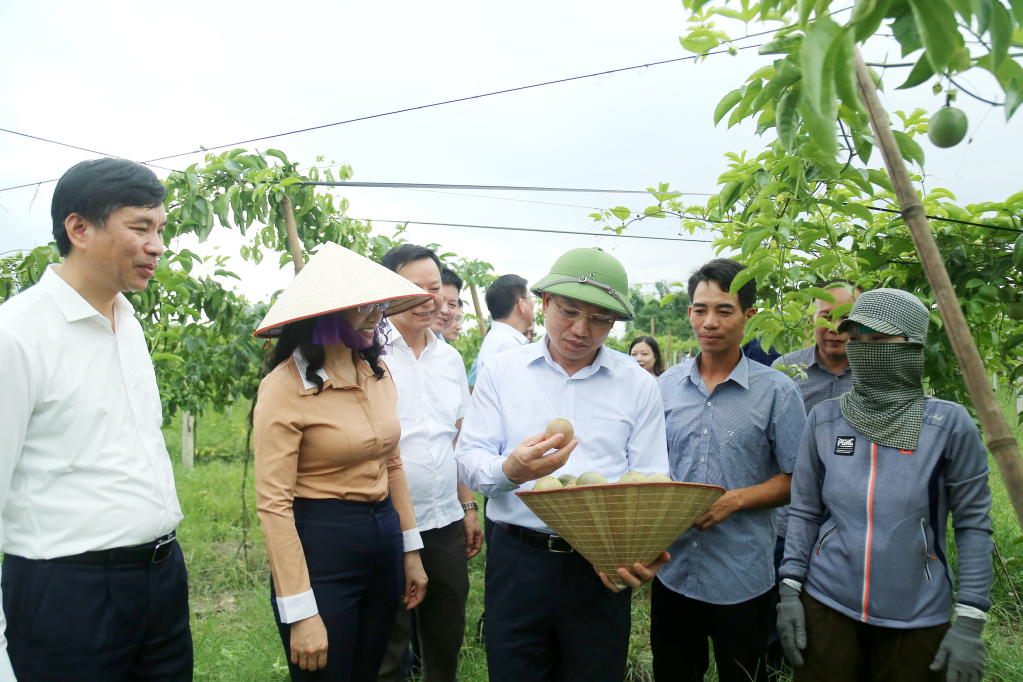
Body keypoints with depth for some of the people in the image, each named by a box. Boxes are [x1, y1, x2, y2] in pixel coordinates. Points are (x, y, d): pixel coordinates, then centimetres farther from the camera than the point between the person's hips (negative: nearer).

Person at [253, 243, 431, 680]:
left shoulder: (377, 373, 5)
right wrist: (301, 613, -18)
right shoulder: (286, 386, -15)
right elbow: (273, 504, -16)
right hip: (320, 549, -6)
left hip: (384, 543, 7)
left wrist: (410, 552, 13)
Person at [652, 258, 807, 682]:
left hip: (742, 580, -3)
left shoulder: (776, 391, -6)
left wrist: (734, 500, -18)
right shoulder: (667, 385, 4)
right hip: (672, 571, 3)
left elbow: (796, 480, -5)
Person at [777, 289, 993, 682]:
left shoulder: (949, 425, -9)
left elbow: (973, 525, -4)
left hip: (916, 619, -1)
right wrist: (790, 591, -1)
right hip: (826, 606, 2)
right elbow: (805, 512, 4)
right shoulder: (824, 420, -2)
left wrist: (970, 623, -7)